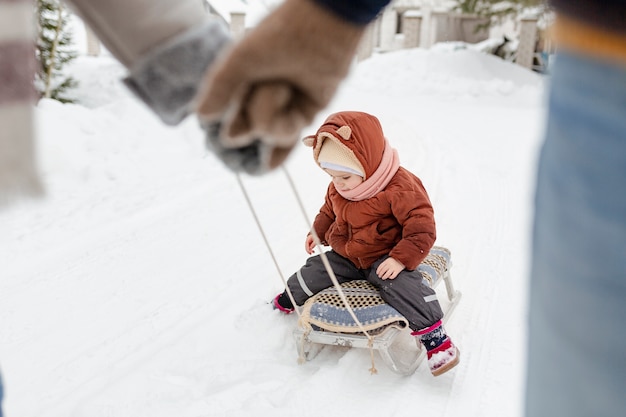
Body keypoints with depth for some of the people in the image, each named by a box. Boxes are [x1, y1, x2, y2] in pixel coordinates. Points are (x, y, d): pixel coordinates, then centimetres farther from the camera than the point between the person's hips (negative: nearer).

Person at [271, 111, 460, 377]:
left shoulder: (400, 187, -25)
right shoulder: (337, 189, -1)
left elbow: (422, 227, -25)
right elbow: (329, 212, 23)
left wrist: (401, 259, -31)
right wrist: (317, 232, 14)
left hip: (385, 259, -6)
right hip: (344, 257, 7)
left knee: (402, 284, -31)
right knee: (313, 271, 6)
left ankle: (434, 336, -23)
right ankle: (290, 297, 39)